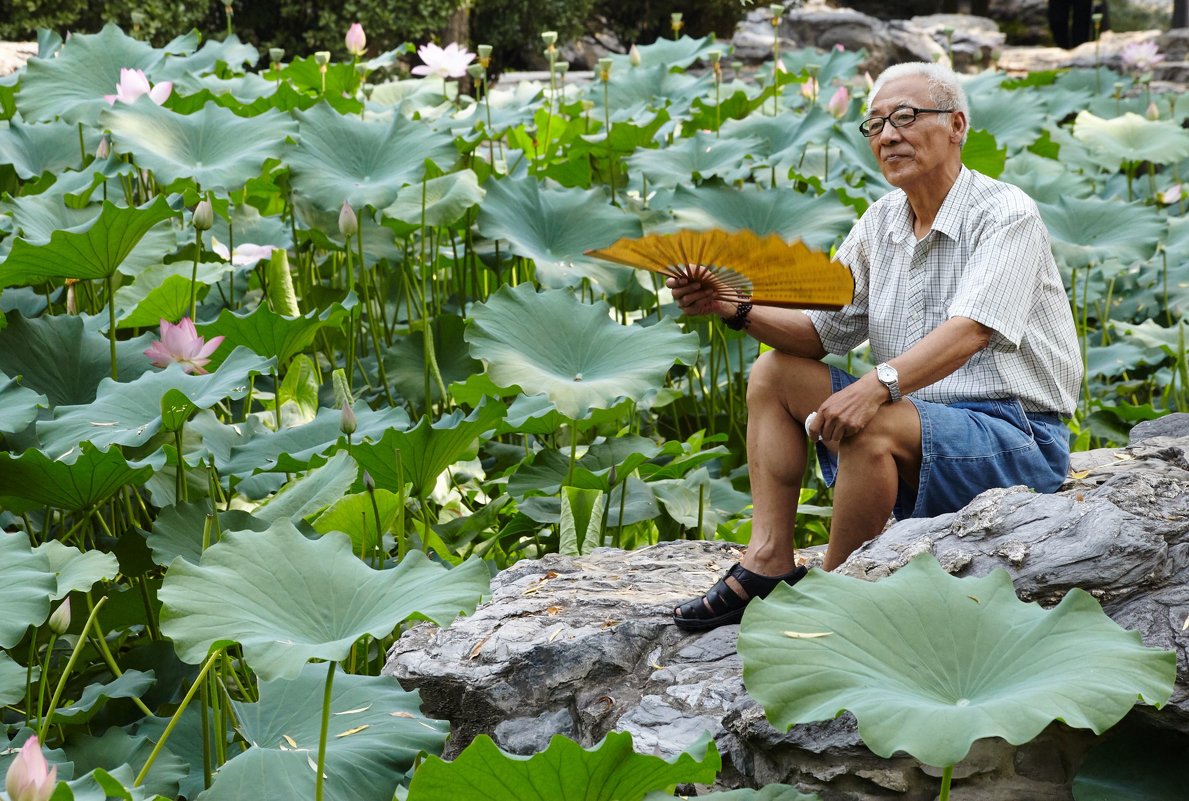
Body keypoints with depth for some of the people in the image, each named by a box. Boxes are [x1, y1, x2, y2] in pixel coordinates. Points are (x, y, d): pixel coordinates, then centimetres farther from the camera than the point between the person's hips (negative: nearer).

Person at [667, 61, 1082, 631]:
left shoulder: (1005, 215, -13)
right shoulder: (880, 224, 10)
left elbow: (971, 330, -29)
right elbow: (824, 332, 8)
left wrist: (880, 383, -44)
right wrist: (734, 309, -9)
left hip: (1015, 440, -8)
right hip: (915, 422, 8)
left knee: (872, 426, -34)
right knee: (773, 374, 5)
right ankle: (769, 562, -6)